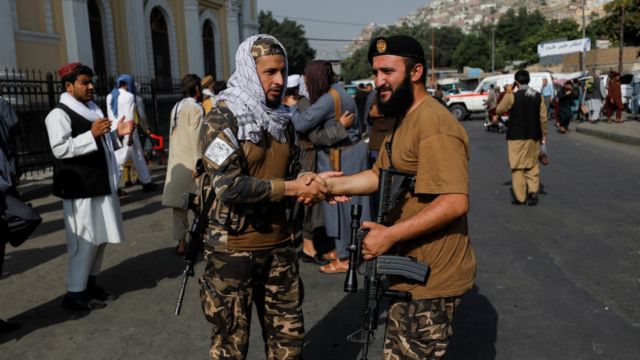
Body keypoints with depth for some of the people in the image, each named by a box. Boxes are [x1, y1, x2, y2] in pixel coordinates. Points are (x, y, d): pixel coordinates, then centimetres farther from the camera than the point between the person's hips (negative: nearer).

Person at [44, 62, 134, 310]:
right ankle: (75, 294, 4)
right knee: (85, 241, -7)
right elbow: (60, 149, -21)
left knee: (100, 238, 13)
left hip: (101, 185, 9)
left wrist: (117, 134, 6)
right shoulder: (59, 114, -9)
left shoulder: (93, 110, 17)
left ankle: (90, 283, 26)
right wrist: (92, 134, -27)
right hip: (80, 189, -9)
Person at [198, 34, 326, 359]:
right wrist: (294, 188, -20)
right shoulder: (222, 119, -13)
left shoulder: (281, 118, 7)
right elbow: (229, 186, -24)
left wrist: (307, 183, -4)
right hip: (232, 249, -6)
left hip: (278, 245, 6)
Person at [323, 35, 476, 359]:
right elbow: (381, 175, 10)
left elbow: (454, 203, -29)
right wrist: (331, 185, -5)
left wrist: (389, 235, -25)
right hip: (412, 270, 10)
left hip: (430, 279, -10)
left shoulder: (434, 124, -23)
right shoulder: (402, 119, 12)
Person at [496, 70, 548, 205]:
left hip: (516, 137, -4)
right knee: (532, 166, 15)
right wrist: (543, 135, 11)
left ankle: (520, 196, 8)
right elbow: (543, 118, 2)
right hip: (533, 137, 4)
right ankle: (533, 191, 4)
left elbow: (499, 110, 2)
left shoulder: (512, 96, -11)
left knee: (517, 166, 5)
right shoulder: (538, 96, 1)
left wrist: (507, 93, 7)